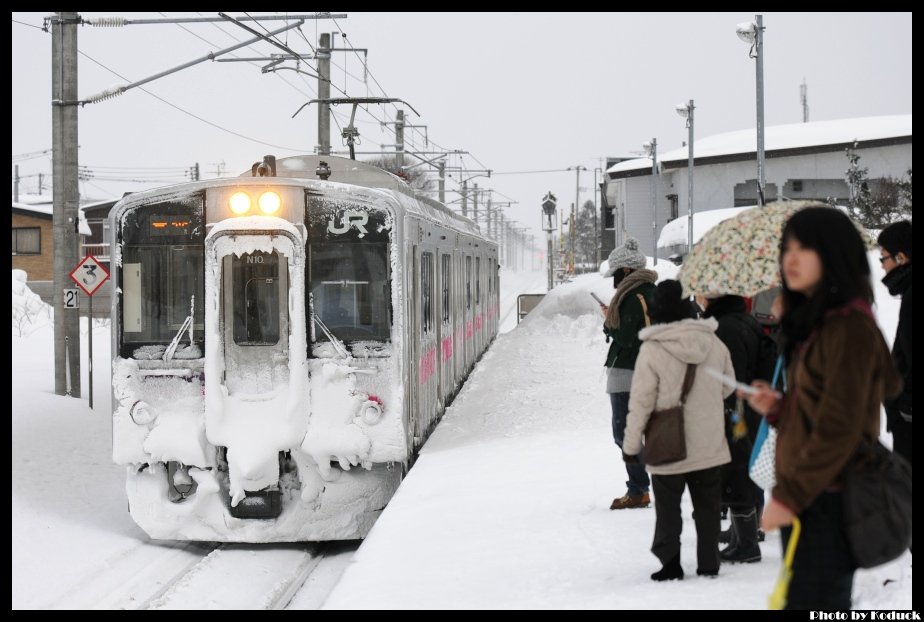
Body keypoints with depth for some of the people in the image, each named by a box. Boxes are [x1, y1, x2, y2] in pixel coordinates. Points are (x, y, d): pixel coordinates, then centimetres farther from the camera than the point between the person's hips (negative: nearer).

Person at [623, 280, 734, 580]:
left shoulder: (651, 350, -16)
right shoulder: (714, 343, -4)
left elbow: (640, 403, -13)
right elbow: (728, 388, 10)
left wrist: (632, 444, -3)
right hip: (710, 446, 3)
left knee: (668, 510, 11)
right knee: (708, 508, 14)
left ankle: (670, 565, 12)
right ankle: (708, 565, 18)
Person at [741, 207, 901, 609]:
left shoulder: (850, 327, -14)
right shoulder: (813, 324, 15)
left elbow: (840, 428, -18)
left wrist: (790, 495, -17)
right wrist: (777, 407, 3)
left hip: (827, 502, -9)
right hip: (806, 497, 9)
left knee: (811, 602, -8)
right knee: (810, 601, 13)